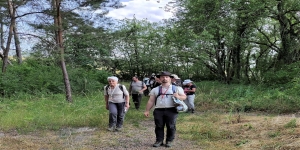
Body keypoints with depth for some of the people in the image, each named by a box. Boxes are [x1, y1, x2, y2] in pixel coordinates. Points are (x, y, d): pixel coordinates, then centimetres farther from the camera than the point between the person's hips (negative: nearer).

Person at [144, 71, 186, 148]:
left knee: (171, 126, 1)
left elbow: (184, 97, 9)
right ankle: (159, 141, 14)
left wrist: (178, 96, -13)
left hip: (171, 110, -1)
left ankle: (169, 141, 15)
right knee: (159, 126, 2)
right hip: (158, 110, 1)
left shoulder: (177, 88, 12)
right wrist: (147, 110, 5)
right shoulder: (155, 90, 15)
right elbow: (151, 101, 13)